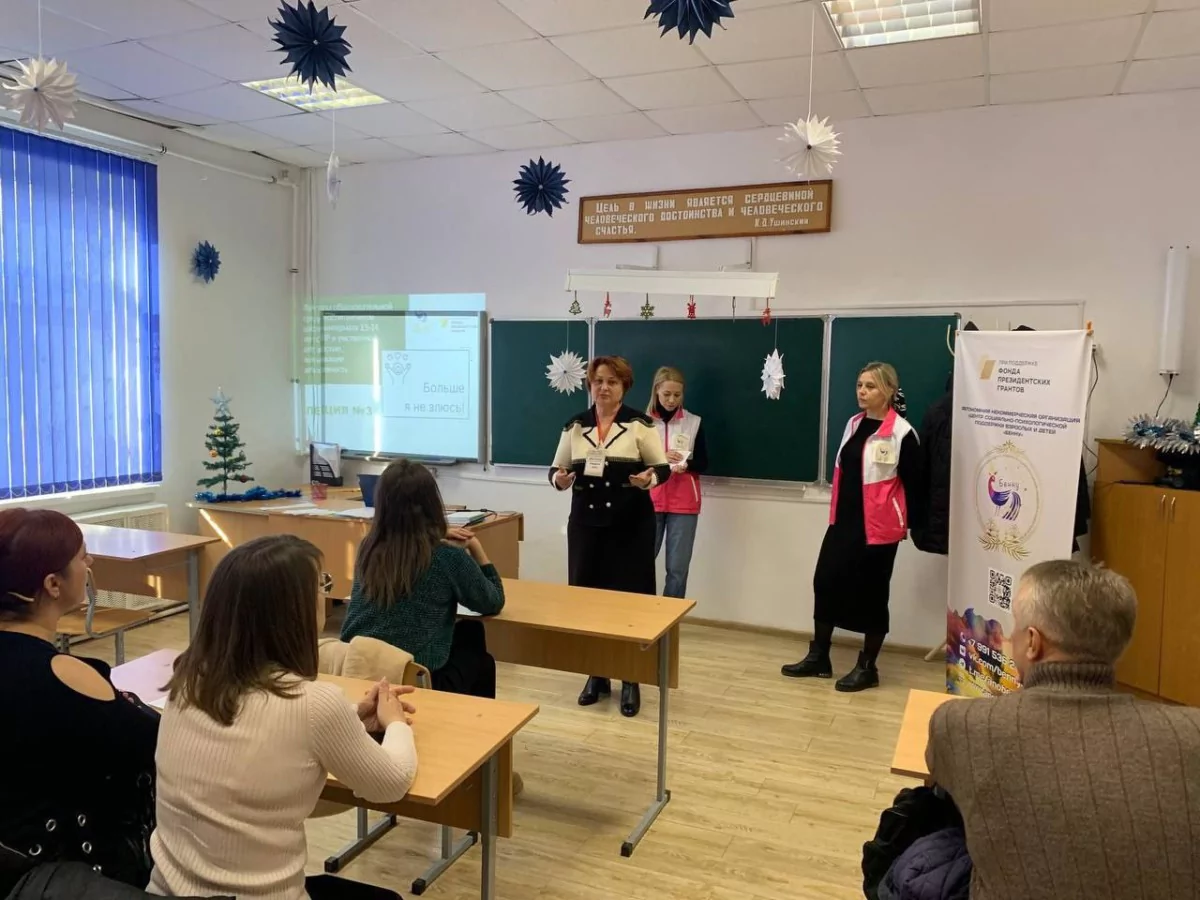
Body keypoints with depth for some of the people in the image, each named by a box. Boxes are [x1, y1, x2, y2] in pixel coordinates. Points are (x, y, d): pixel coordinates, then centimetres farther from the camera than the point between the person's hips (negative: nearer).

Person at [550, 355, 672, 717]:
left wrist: (650, 479, -23)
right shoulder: (575, 426, 5)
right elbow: (557, 468, 9)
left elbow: (663, 467, -2)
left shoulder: (640, 424, -4)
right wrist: (559, 479, -14)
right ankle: (595, 675, 23)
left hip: (631, 524, -3)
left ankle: (631, 681, 13)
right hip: (586, 523, 3)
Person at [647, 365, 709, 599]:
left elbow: (703, 463, 5)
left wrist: (686, 465, -15)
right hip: (650, 501, 0)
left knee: (678, 568, 1)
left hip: (683, 503, 0)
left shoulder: (694, 422, 3)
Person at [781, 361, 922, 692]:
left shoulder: (901, 432, -14)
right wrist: (838, 513, 16)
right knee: (826, 582, 8)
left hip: (877, 527, -7)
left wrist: (904, 523, -1)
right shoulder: (854, 424, 9)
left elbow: (913, 483, -8)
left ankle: (867, 667, 19)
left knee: (871, 593, 4)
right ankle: (818, 657, 22)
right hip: (843, 522, 7)